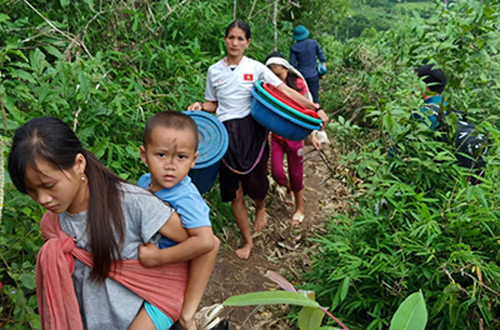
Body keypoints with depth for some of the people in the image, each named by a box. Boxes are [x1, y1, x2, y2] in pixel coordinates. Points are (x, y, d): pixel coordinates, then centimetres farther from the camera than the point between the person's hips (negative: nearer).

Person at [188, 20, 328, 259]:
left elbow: (286, 91, -4)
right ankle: (248, 241, 26)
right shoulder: (214, 71, 7)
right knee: (234, 193, 6)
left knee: (255, 186, 2)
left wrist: (315, 109, -11)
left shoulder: (256, 68, -1)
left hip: (252, 132, -2)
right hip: (227, 134, 2)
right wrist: (200, 106, -6)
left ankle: (261, 208, 43)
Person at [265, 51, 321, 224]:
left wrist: (313, 136, -9)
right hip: (276, 137, 2)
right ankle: (289, 188, 34)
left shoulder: (297, 84, -9)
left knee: (295, 174, 7)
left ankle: (299, 208, 31)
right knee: (277, 173, -4)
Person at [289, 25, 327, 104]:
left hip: (301, 75, 0)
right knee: (315, 96, 8)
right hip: (313, 75, 0)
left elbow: (292, 64, -6)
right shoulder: (314, 43, -5)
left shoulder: (294, 47, -9)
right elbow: (322, 58, 0)